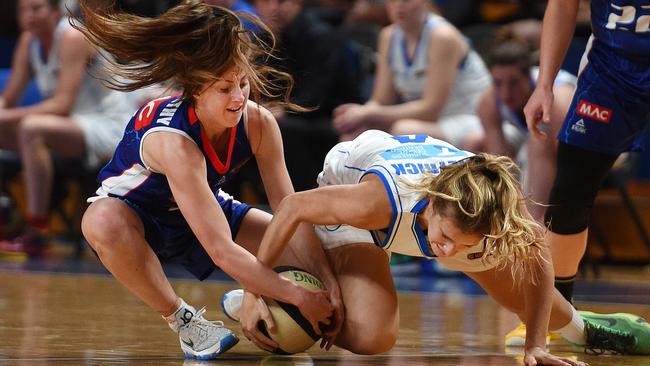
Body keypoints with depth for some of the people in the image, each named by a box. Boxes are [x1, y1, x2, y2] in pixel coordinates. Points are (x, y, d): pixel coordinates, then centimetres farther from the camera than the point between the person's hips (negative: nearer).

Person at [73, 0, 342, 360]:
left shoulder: (259, 123, -22)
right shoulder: (174, 143, -39)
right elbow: (222, 251, -40)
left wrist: (327, 282, -27)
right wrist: (300, 297, -37)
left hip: (205, 210, 5)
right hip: (133, 214, -5)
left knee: (307, 254, -12)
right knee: (104, 222, -42)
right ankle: (183, 319, -18)